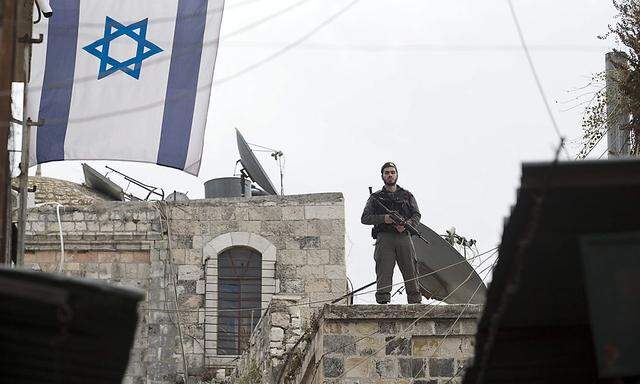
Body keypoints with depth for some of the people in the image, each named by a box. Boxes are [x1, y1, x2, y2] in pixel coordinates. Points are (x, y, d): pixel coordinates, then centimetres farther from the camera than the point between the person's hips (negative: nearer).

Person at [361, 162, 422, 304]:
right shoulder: (375, 197, 17)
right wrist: (383, 218, -8)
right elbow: (365, 218, 9)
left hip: (403, 237, 1)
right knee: (384, 272, -10)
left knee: (410, 271, -7)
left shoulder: (407, 195, 21)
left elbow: (417, 215, 12)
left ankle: (415, 302, -8)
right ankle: (383, 301, -13)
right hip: (384, 238, -1)